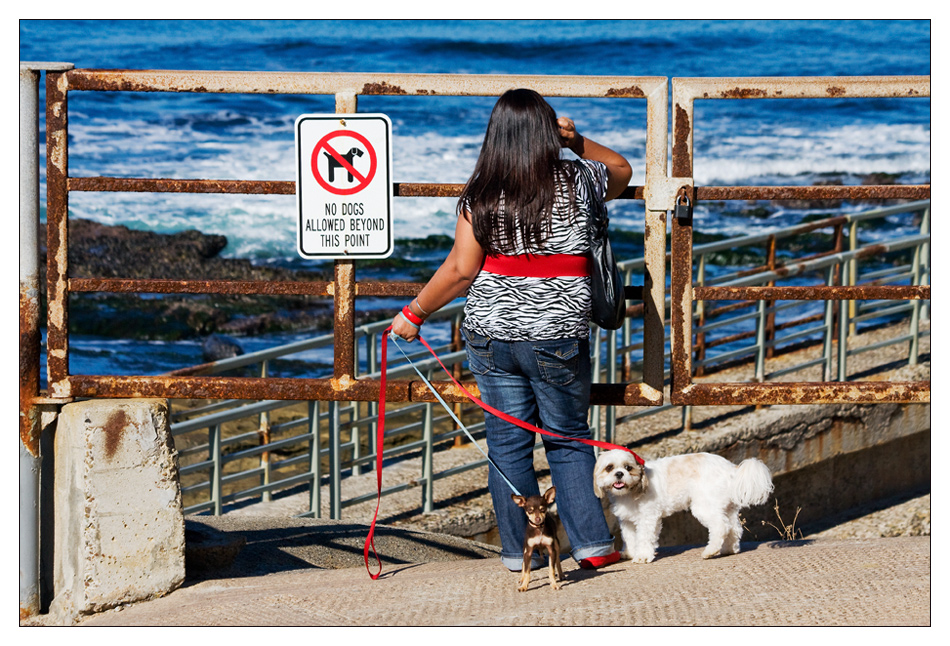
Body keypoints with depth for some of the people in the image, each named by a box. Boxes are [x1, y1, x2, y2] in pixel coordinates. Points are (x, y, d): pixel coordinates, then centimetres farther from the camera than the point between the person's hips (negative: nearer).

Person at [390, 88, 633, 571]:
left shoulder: (481, 196, -6)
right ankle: (591, 543, 9)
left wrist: (414, 313, 5)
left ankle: (519, 550, 13)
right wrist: (578, 142, 10)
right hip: (559, 338, 0)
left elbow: (460, 270, -6)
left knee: (507, 444, 9)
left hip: (491, 336, 0)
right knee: (568, 441, 13)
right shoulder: (579, 183, -2)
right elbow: (621, 171, 20)